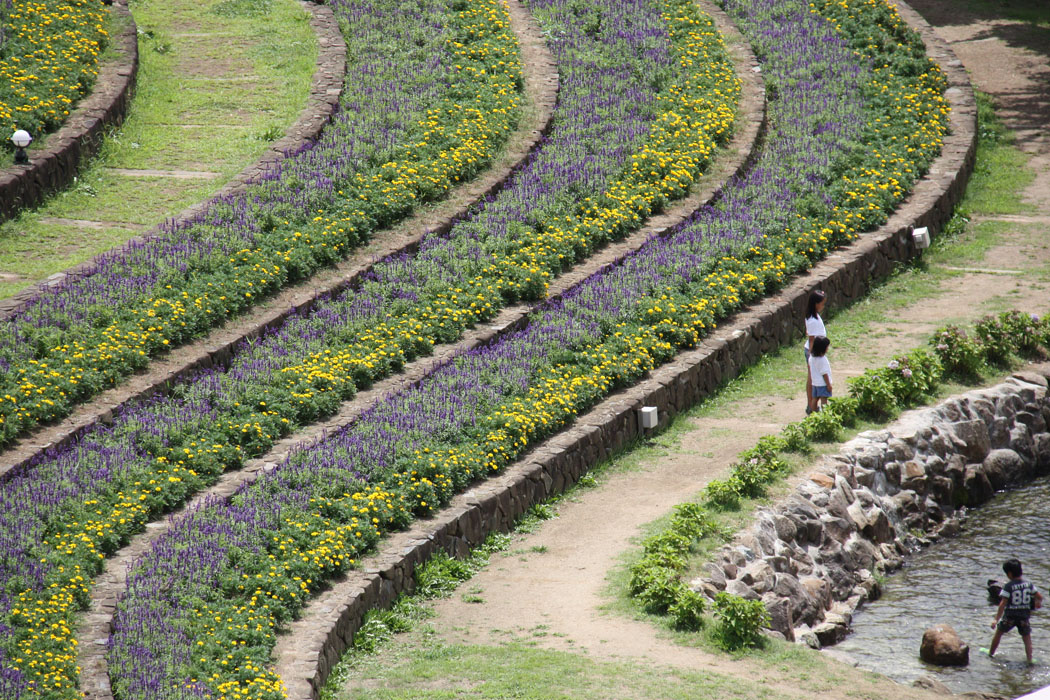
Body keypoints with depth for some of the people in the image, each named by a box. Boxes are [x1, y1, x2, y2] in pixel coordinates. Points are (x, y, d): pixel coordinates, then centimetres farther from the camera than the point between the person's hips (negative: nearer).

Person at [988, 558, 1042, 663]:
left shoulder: (1008, 586, -15)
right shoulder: (1028, 584, -1)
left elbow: (1003, 604, -18)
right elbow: (1040, 597, 7)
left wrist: (996, 619, -17)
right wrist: (1038, 603, 32)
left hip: (1010, 616, -3)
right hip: (1024, 616, 3)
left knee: (998, 633, 19)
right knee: (1027, 638, 10)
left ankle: (991, 653, 33)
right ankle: (1029, 659, -4)